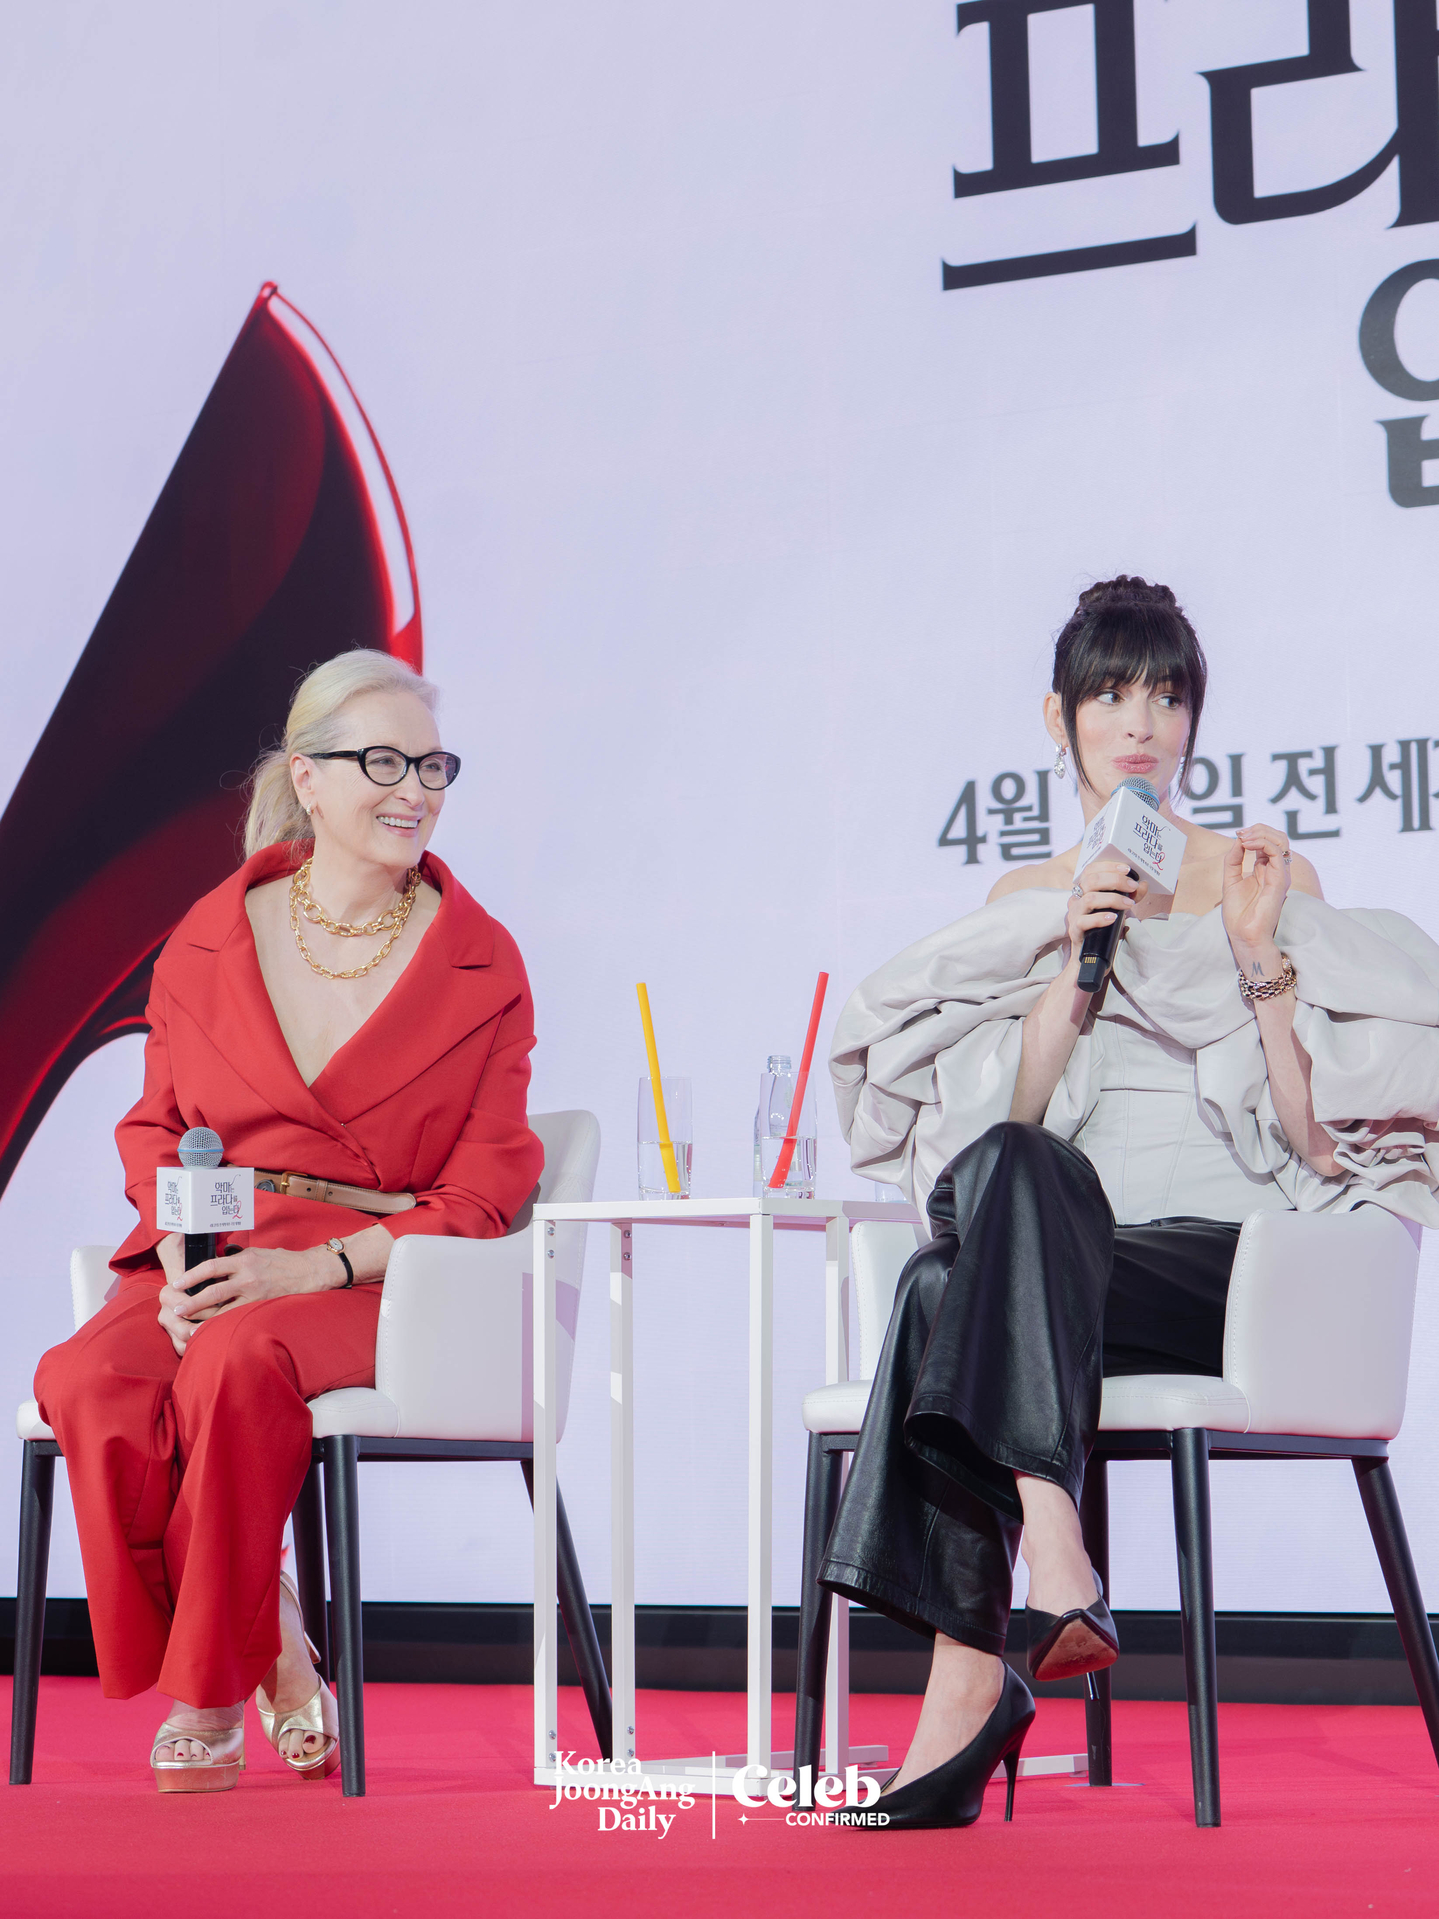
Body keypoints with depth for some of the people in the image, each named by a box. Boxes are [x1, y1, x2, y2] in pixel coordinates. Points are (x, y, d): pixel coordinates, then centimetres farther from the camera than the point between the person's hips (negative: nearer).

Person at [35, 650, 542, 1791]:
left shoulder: (482, 961, 4)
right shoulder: (211, 938, 10)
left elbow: (487, 1185, 0)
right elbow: (157, 1123, 16)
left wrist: (314, 1265, -15)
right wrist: (180, 1258, -7)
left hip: (380, 1275, -3)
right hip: (212, 1270, 3)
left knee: (236, 1366, -36)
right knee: (86, 1382, -30)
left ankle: (210, 1693, -14)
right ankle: (272, 1647, -9)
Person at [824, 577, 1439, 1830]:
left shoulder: (1265, 879, 11)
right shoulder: (1026, 903, 19)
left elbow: (1317, 1138, 2)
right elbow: (1005, 1127, 3)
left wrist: (1259, 954, -9)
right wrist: (1076, 961, -7)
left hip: (1232, 1257, -2)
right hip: (1062, 1251, 3)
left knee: (951, 1292, -32)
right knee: (1016, 1173, -36)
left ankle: (969, 1686, -39)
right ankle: (1053, 1546, -45)